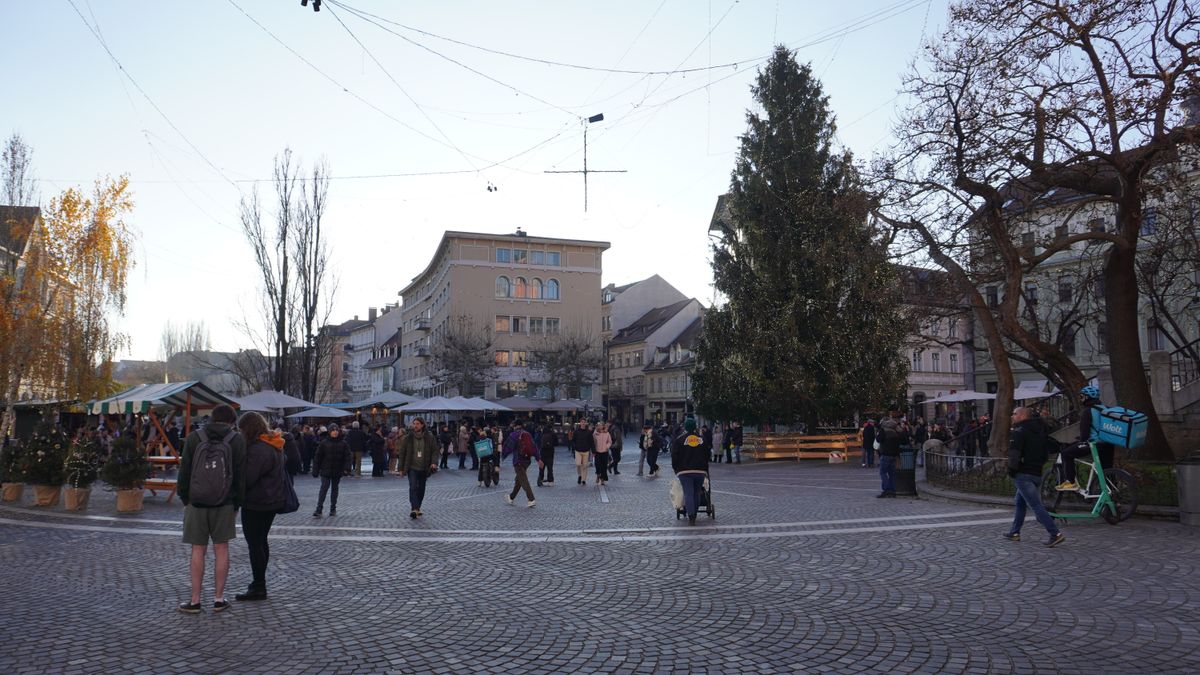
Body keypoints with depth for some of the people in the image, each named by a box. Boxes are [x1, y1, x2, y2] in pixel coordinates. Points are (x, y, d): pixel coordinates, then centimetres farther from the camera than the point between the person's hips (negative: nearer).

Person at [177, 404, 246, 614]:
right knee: (221, 549, 7)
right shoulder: (237, 440, -3)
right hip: (224, 504, 0)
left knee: (198, 550, 6)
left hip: (196, 502, 0)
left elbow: (184, 471, 1)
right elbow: (240, 475, -2)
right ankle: (218, 599, 11)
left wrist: (184, 499, 9)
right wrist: (237, 503, 6)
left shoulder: (194, 437, -1)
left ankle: (195, 601, 10)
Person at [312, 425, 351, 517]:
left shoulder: (343, 443, 0)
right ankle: (319, 509, -8)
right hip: (326, 471, -2)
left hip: (337, 471, 2)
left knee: (335, 489, 12)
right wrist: (315, 470, -3)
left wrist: (347, 468, -14)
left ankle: (333, 509, 22)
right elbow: (318, 457, -1)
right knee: (324, 488, -8)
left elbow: (348, 456, -2)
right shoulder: (324, 443, -3)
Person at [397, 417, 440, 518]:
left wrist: (434, 462, -15)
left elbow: (435, 451, 2)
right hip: (412, 467, -2)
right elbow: (402, 453, 4)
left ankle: (417, 508, 25)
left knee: (421, 489, 10)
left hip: (424, 468, 2)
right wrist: (401, 468, 2)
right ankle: (414, 509, -23)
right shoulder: (408, 437, 0)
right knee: (413, 487, -16)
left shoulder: (430, 437, 0)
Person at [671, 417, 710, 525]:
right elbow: (707, 455, 13)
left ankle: (691, 515, -18)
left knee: (688, 493, -6)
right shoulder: (702, 439, 8)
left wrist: (675, 469, 8)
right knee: (697, 493, 13)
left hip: (684, 471, -3)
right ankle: (694, 514, 20)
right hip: (700, 471, 3)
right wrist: (705, 469, 21)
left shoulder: (679, 439, -2)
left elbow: (674, 456, -2)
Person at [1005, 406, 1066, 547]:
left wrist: (1011, 470, -9)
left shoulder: (1019, 432, -11)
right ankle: (1014, 532, 24)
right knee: (1020, 503, 19)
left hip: (1023, 474, -9)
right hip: (1037, 473, 9)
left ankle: (1056, 534, -15)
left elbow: (1014, 453, -21)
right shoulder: (1038, 431, 16)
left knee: (1036, 505, -10)